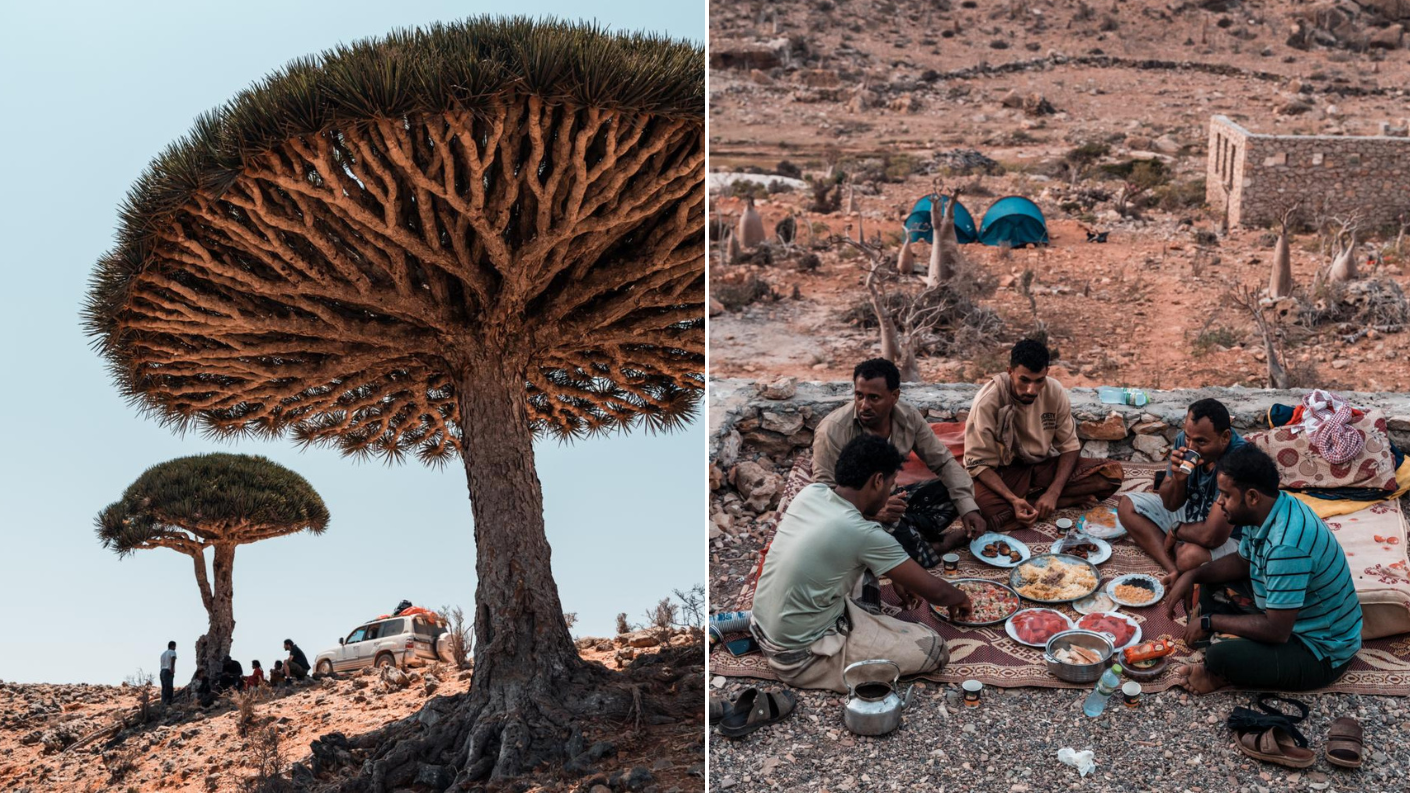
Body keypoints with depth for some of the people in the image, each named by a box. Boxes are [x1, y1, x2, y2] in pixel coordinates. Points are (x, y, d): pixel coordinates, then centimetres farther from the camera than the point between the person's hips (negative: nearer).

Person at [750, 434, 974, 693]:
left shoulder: (810, 493, -3)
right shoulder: (864, 534, -22)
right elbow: (934, 591, -11)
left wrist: (900, 576, 22)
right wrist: (960, 598, 12)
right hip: (801, 657, -8)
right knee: (934, 649, -7)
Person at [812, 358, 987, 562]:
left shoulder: (909, 417, -9)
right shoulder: (833, 431, -25)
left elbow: (943, 462, 0)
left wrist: (968, 507, -14)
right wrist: (873, 511, -44)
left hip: (888, 499, 6)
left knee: (954, 490, -7)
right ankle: (930, 547, -11)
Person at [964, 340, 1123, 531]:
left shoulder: (1055, 392, -12)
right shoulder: (987, 401, -22)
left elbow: (1069, 446, -5)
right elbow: (979, 463, -19)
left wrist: (1053, 493, -22)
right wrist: (1013, 500, -35)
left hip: (1045, 466, 3)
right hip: (1004, 471, -3)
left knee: (1112, 472, -18)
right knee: (988, 509, -39)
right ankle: (1070, 500, -19)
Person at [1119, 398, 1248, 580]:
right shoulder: (1185, 439, -14)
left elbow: (1211, 536, -35)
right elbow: (1170, 504, -2)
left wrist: (1176, 530, -14)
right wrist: (1178, 479, -24)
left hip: (1228, 537, -8)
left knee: (1191, 555, -38)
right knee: (1128, 506, -1)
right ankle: (1174, 569, -15)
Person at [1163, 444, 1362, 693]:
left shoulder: (1286, 545, -35)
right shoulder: (1264, 511, -6)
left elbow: (1276, 631, -31)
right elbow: (1242, 561, 13)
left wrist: (1209, 622, -20)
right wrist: (1193, 575, -3)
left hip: (1320, 651, -10)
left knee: (1221, 657, -31)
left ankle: (1222, 675, 2)